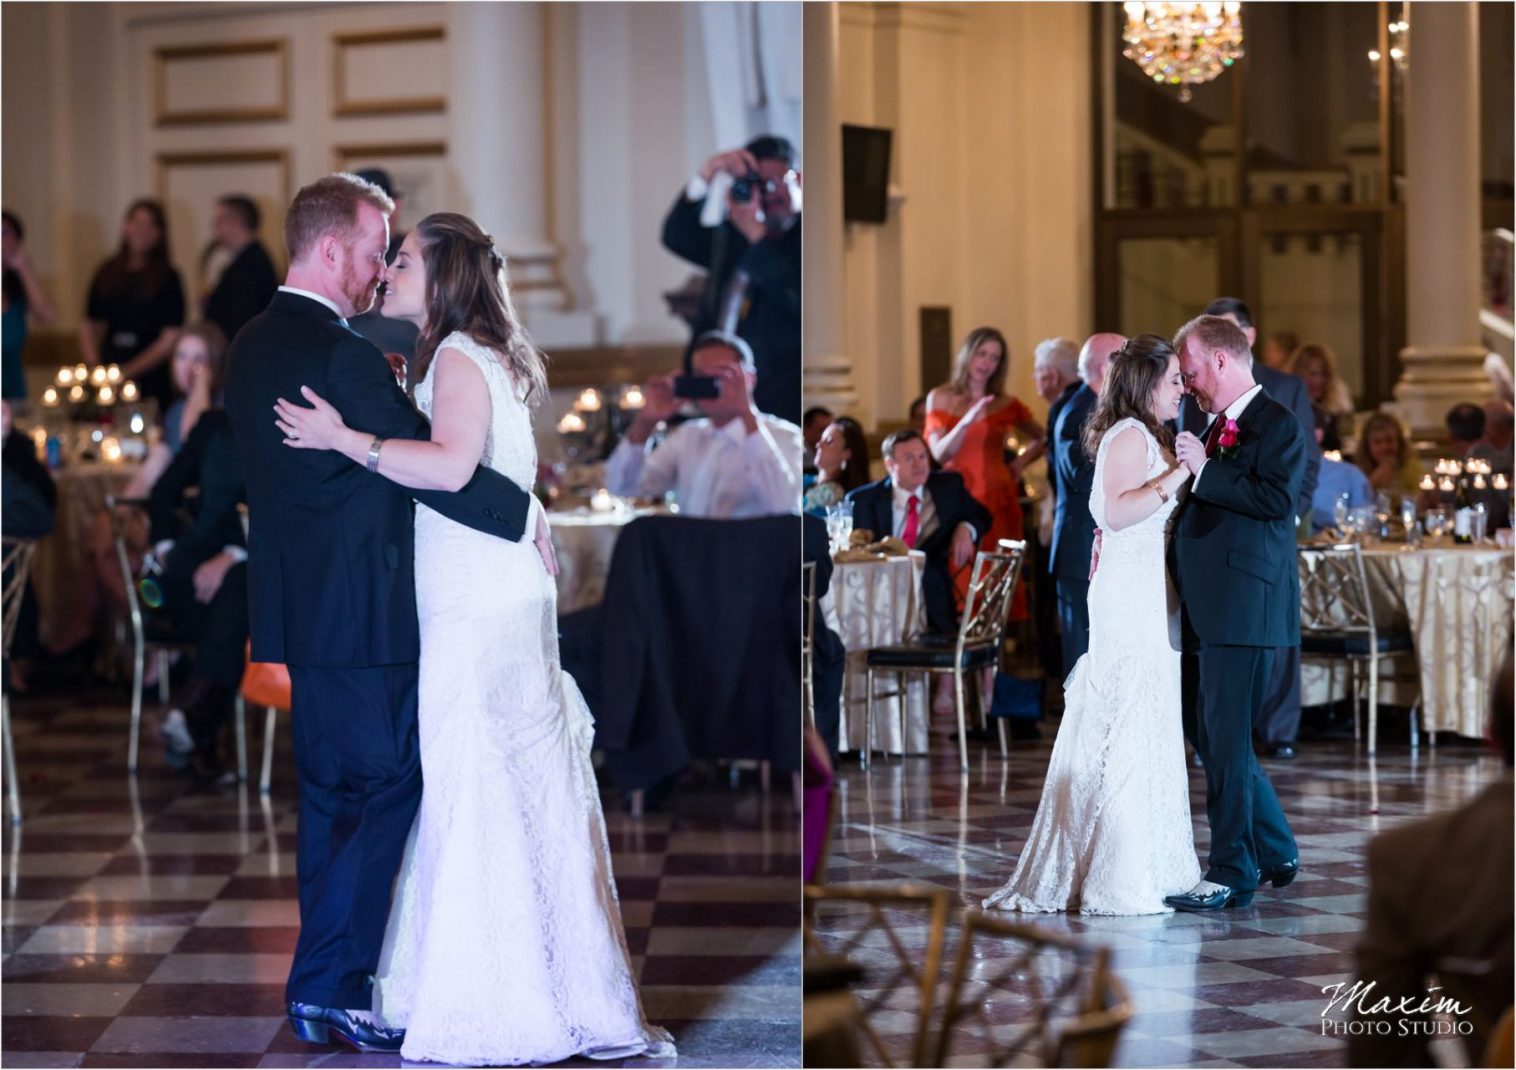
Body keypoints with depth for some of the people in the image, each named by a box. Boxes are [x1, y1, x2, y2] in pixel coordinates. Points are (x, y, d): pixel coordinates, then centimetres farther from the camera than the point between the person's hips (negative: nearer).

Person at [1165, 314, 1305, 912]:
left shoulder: (1276, 424, -8)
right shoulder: (1215, 427, 18)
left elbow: (1278, 498, -22)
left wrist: (1205, 468, -19)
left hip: (1243, 607, -9)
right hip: (1204, 609, 10)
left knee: (1226, 738, -6)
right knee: (1204, 732, 14)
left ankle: (1232, 873, 1)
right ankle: (1276, 852, 26)